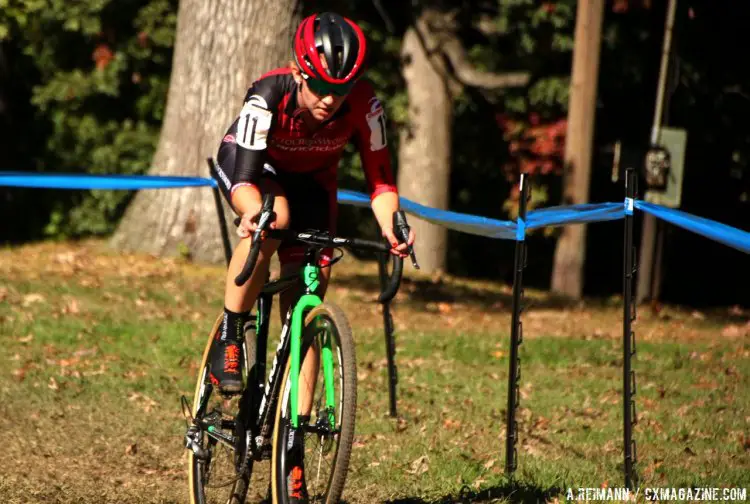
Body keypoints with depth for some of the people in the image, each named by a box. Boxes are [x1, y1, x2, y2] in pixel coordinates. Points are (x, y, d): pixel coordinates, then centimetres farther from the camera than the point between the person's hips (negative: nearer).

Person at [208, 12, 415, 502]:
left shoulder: (364, 104, -29)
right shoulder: (269, 96, -37)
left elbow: (379, 176, -24)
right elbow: (246, 177, -42)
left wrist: (389, 224, -44)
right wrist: (254, 212, -63)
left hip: (311, 183, 3)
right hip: (252, 165, -3)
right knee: (274, 217, -40)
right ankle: (228, 342, -22)